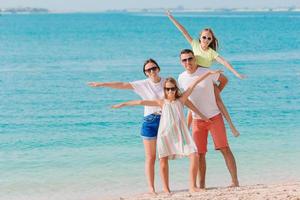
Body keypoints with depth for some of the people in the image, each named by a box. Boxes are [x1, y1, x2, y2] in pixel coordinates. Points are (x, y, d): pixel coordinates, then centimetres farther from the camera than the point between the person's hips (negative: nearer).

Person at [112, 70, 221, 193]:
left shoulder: (181, 99, 7)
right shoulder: (162, 102, 6)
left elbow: (193, 84, 4)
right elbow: (142, 102, 6)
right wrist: (124, 104, 7)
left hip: (180, 133, 0)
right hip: (165, 134, 0)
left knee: (194, 155, -12)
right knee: (163, 159, 2)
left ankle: (192, 186, -3)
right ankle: (165, 188, 14)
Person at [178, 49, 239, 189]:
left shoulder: (207, 73, -10)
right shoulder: (181, 78, 0)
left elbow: (224, 80, 8)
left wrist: (215, 93, 8)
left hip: (214, 117, -3)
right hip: (197, 120, 3)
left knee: (224, 148, -5)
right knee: (199, 153, 3)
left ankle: (235, 181, -4)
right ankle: (201, 185, 10)